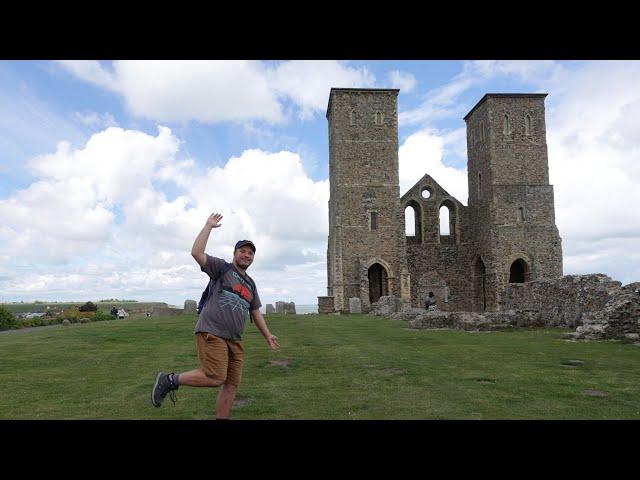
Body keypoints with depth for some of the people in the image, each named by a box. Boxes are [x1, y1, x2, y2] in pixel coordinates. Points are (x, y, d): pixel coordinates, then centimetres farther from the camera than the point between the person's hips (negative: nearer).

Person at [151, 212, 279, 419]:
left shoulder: (250, 284, 20)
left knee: (232, 383, 3)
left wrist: (268, 335, 20)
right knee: (215, 378, -15)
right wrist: (208, 226, -8)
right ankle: (170, 380, 3)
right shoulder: (221, 268, 2)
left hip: (234, 340, 7)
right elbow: (196, 253, -12)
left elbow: (255, 312, 25)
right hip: (212, 333, -7)